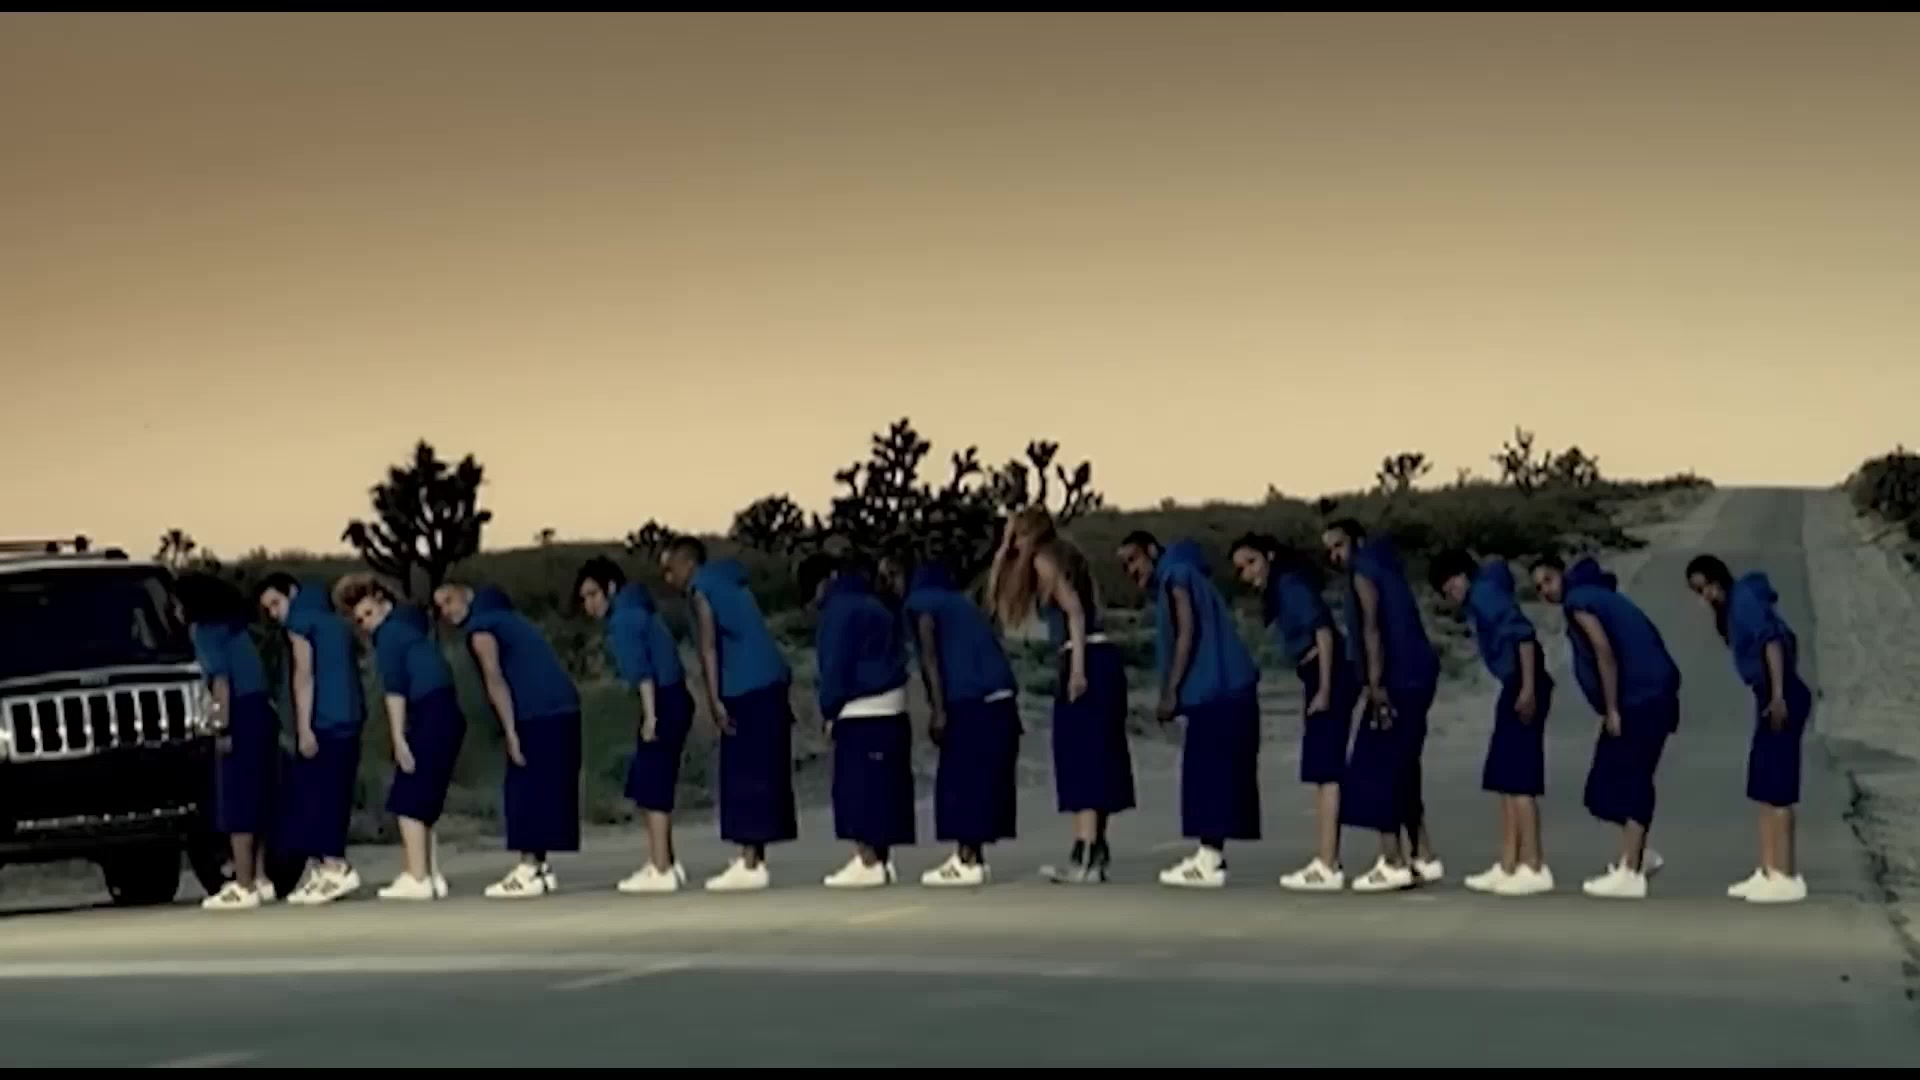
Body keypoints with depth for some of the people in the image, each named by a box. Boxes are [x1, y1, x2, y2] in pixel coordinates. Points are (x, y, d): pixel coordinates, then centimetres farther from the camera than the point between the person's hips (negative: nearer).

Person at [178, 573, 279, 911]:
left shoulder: (207, 632, -5)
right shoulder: (233, 628, 21)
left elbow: (221, 681, -15)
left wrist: (223, 728, -19)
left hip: (243, 717, -9)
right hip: (259, 712, 9)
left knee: (237, 806, -8)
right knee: (254, 802, 14)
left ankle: (244, 888, -10)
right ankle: (259, 879, 17)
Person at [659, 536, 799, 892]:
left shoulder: (702, 589, -4)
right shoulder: (730, 582, 21)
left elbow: (708, 648, -13)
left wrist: (714, 701, -19)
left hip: (747, 690, -9)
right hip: (768, 685, 9)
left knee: (746, 776, -7)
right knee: (760, 775, 10)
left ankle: (750, 865, -7)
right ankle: (752, 860, 13)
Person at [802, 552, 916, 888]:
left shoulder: (839, 609, -8)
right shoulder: (872, 604, 19)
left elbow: (835, 665, -12)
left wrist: (829, 711, -3)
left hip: (861, 711, -9)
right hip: (891, 707, 9)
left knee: (859, 786, -7)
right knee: (883, 785, 10)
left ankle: (867, 862, -9)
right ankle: (882, 860, 12)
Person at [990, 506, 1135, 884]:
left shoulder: (1044, 560, -3)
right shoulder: (1067, 556, 20)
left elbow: (1075, 612, -14)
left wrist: (1077, 668, -21)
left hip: (1084, 660, -9)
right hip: (1103, 656, 9)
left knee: (1081, 757, -10)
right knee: (1098, 757, 12)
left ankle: (1085, 859, -15)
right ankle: (1096, 848, 16)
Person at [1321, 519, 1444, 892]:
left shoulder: (1363, 570, -4)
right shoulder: (1382, 567, 23)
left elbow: (1372, 628, -17)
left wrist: (1376, 684, -25)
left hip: (1398, 680, -10)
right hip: (1412, 678, 10)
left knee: (1375, 770, -8)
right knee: (1399, 772, 15)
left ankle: (1392, 863, -10)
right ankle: (1425, 858, 16)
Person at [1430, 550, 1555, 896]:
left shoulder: (1484, 593, -8)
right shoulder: (1481, 598, 21)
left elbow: (1523, 633, -19)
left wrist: (1528, 688, -24)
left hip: (1522, 687, -10)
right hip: (1515, 688, 10)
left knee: (1518, 779, -8)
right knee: (1506, 780, 11)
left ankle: (1534, 868, -7)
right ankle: (1508, 867, 12)